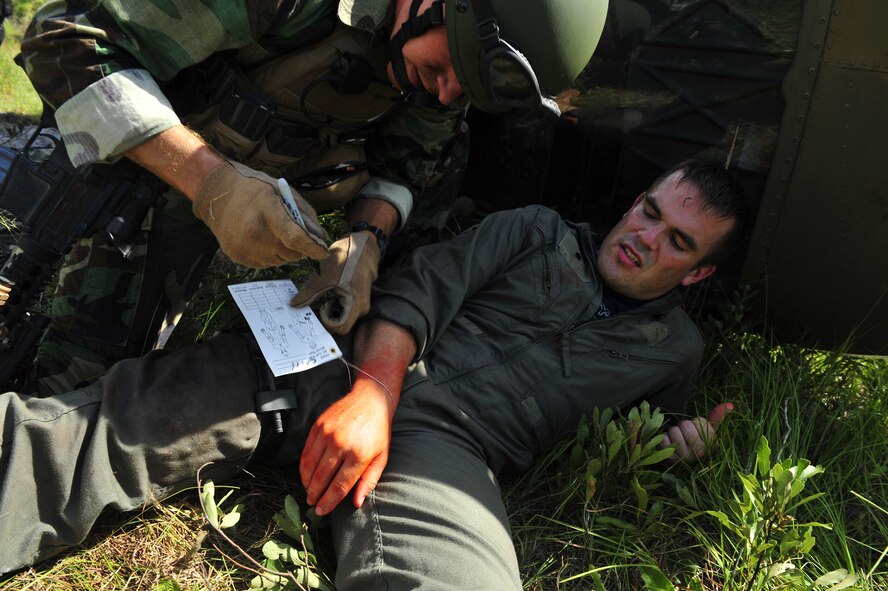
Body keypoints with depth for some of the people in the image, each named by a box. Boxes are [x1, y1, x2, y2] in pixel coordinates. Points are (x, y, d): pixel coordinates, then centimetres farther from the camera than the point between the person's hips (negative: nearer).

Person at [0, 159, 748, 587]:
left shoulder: (674, 346, 21)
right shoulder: (540, 231, 17)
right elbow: (418, 290, 5)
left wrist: (679, 442, 6)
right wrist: (373, 393, -12)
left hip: (451, 445, -1)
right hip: (360, 371, 2)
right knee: (124, 420, -19)